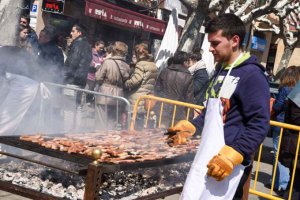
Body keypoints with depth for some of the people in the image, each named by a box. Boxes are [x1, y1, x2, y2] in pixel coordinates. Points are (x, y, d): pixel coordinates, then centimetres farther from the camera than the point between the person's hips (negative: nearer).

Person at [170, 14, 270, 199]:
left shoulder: (252, 75, -13)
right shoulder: (220, 70, 16)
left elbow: (259, 125, -17)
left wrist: (233, 155, -26)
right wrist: (192, 126, 16)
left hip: (228, 163, -9)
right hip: (205, 159, 9)